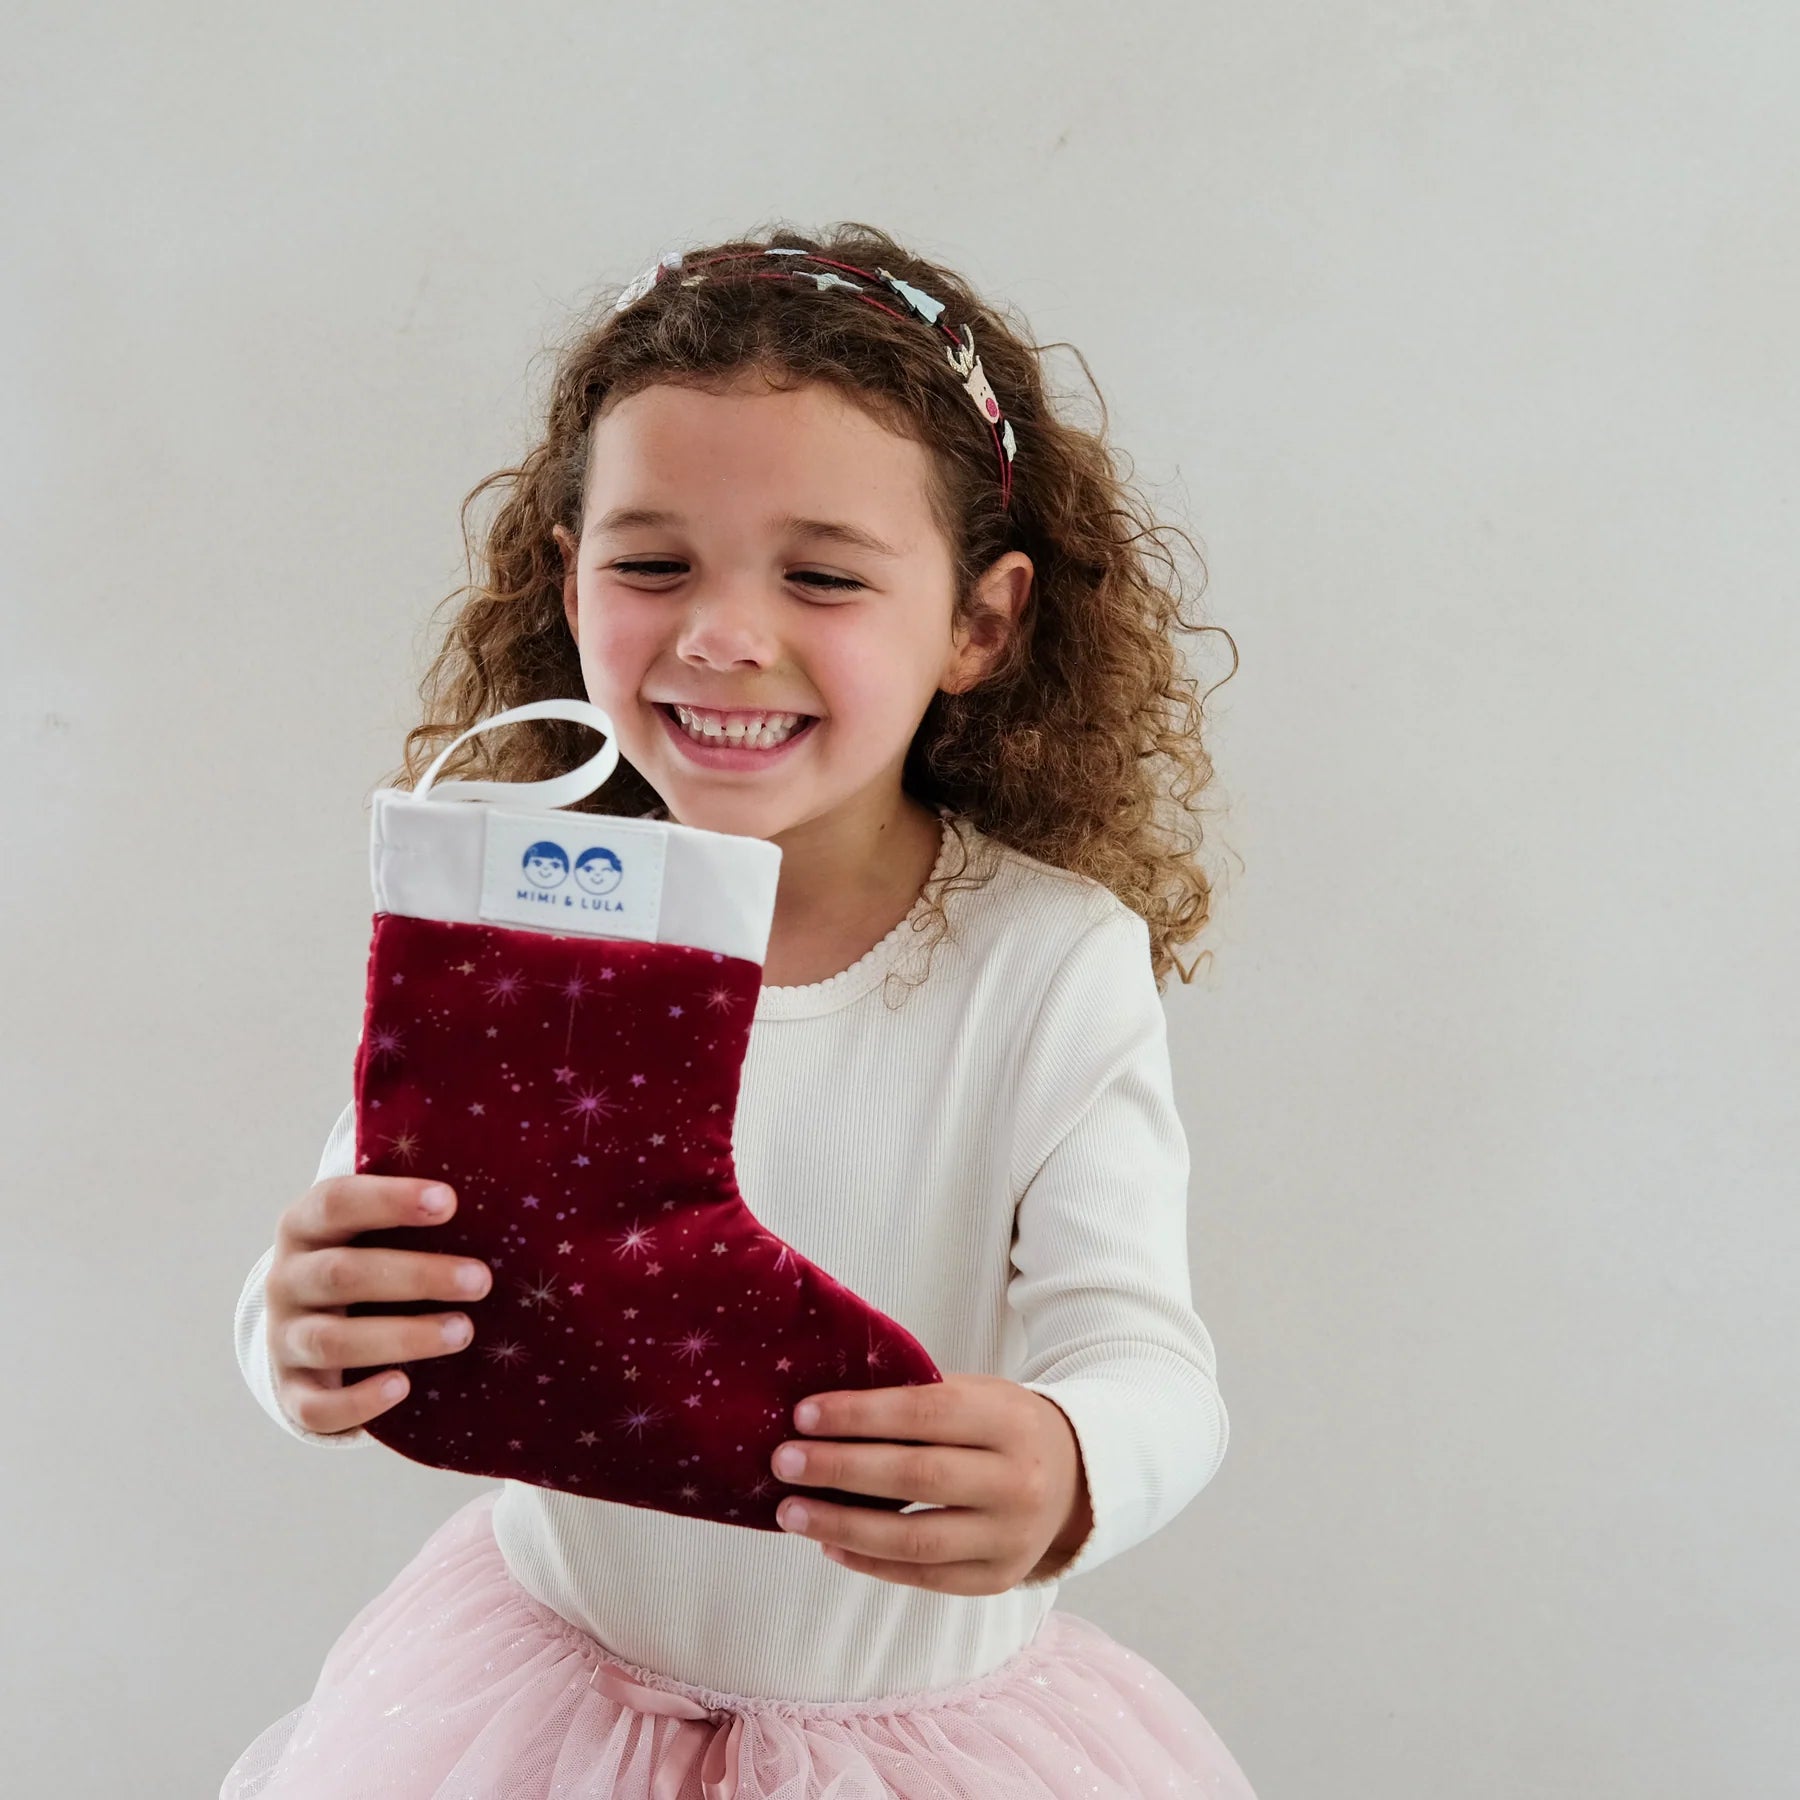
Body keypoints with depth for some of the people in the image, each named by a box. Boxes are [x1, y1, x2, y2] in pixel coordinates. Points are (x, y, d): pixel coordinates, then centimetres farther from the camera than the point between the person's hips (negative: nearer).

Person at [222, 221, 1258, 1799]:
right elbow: (366, 1262, -16)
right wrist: (306, 1341, -40)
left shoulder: (1055, 963, -18)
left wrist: (1067, 1472, -47)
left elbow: (1140, 1352, -24)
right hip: (556, 1669, 2)